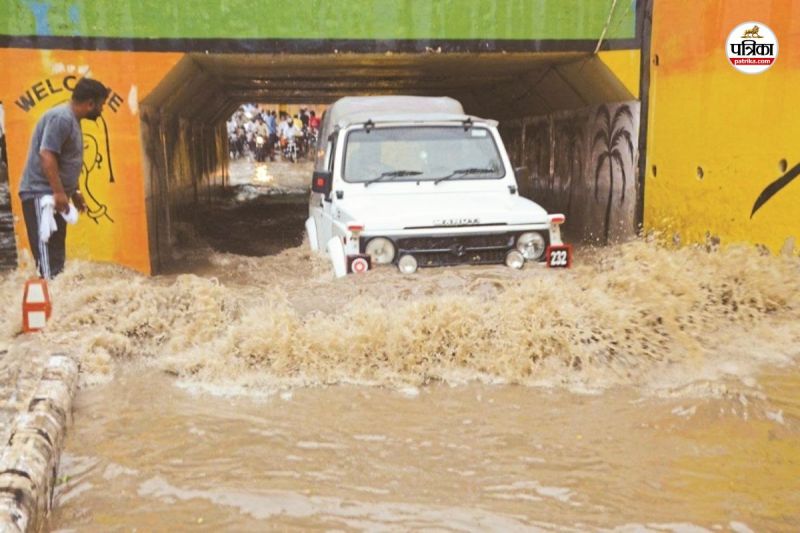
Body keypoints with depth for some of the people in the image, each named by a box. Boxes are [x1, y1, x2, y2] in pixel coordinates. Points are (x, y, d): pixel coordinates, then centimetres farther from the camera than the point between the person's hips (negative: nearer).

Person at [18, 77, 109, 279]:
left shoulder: (72, 120, 15)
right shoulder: (61, 117, -16)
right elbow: (46, 155, -24)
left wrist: (74, 192, 25)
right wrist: (59, 192, -26)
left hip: (53, 196, 10)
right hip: (41, 195, -10)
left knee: (56, 255, 12)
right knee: (48, 256, -12)